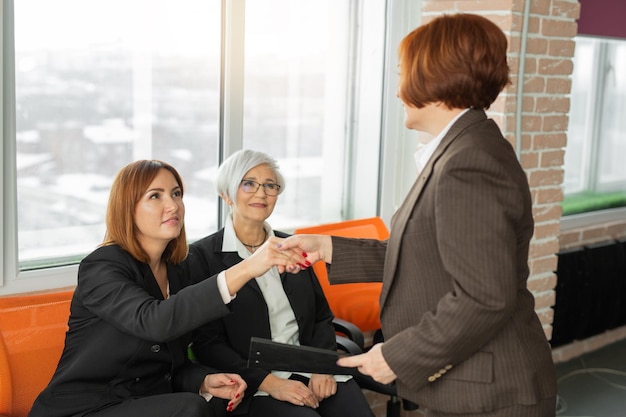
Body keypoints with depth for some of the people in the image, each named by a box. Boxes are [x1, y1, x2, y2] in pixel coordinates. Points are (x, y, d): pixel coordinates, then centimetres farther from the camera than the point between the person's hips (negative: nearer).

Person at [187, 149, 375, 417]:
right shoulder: (202, 256, -2)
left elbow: (322, 317, 14)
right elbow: (207, 343, -6)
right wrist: (269, 383, -16)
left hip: (308, 369, 4)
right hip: (253, 383, -4)